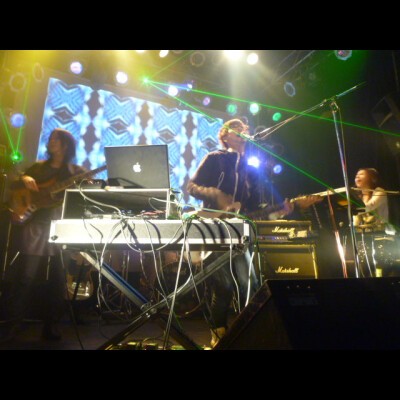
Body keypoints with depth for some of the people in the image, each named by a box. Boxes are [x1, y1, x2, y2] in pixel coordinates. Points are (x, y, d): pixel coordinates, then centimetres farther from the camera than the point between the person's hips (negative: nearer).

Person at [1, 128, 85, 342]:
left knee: (57, 279, 1)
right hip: (35, 225, 2)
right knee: (24, 276, -1)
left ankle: (51, 326, 13)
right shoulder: (38, 167, 17)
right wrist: (24, 179, -3)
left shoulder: (76, 171, 10)